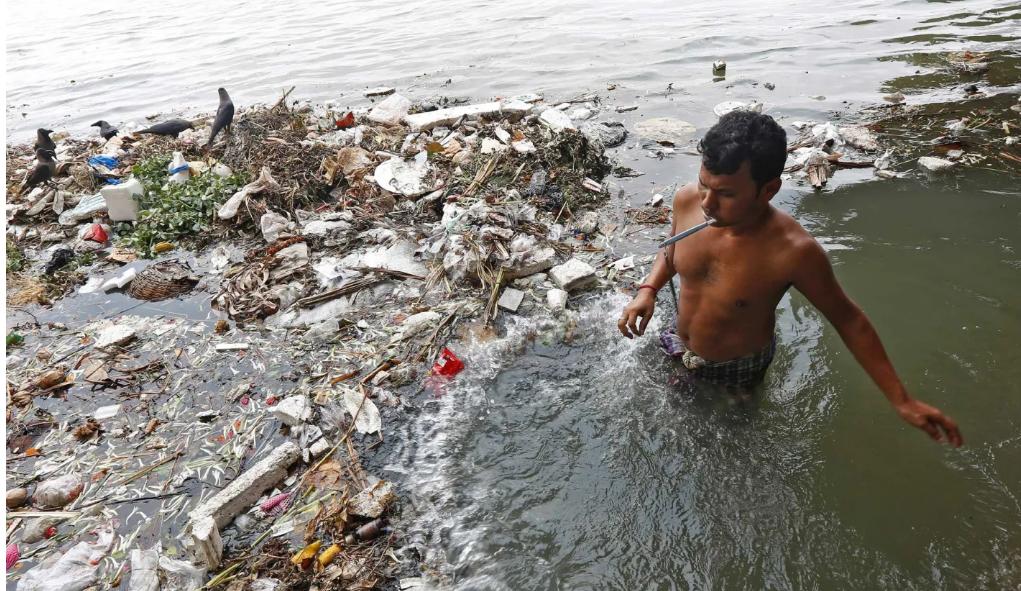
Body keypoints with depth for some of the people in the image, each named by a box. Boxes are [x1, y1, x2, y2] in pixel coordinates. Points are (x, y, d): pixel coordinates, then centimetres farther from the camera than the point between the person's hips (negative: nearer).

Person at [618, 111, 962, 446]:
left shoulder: (793, 251, -36)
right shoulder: (687, 202, -24)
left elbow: (848, 319, -20)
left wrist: (902, 401, -16)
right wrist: (648, 291, -17)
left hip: (735, 371, -3)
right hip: (677, 346, 4)